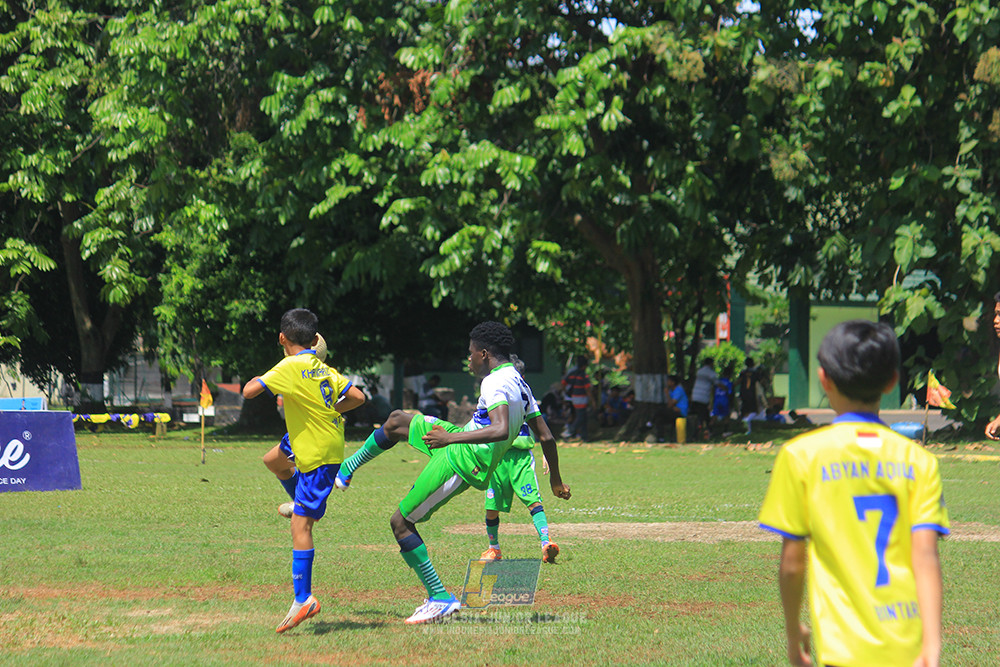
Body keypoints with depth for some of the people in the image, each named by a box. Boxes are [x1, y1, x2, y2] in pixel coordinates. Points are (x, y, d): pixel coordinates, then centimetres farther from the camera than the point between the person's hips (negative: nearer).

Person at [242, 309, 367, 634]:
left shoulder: (290, 367, -18)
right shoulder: (324, 369, 2)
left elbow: (249, 391, -23)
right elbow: (357, 396, 3)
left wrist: (263, 379, -2)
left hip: (318, 455, -9)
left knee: (300, 524, -12)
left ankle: (303, 598, -17)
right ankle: (303, 505, 51)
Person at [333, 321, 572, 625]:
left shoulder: (496, 383, -21)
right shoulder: (520, 384, 8)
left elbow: (501, 430, -37)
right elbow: (545, 436, 14)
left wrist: (452, 438, -35)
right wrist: (555, 479, 25)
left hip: (460, 462, -10)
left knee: (401, 522, -2)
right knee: (397, 420, 23)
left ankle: (440, 598, -2)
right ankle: (345, 470, 39)